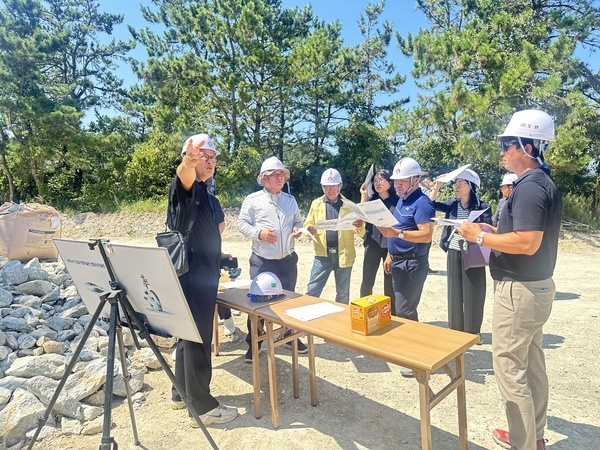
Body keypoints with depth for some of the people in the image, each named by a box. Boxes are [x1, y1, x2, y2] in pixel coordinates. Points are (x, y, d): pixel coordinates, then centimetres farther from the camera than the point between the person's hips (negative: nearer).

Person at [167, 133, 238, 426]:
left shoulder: (209, 197, 15)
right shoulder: (186, 187, -12)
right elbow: (184, 176, -37)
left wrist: (218, 257, 17)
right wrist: (188, 162, -58)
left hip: (203, 276, 9)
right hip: (189, 276, -9)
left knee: (191, 336, 18)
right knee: (197, 339, -1)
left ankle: (181, 394, 34)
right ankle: (202, 407, 12)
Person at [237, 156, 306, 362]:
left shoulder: (290, 200, 10)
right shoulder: (253, 199, -5)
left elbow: (298, 221, 17)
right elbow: (242, 224, -6)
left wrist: (298, 229, -5)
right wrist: (259, 233, -21)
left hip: (288, 260, 4)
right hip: (262, 261, -4)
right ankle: (253, 343, 20)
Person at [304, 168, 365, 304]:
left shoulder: (349, 205, 3)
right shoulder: (316, 204, 6)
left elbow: (360, 233, 1)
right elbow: (307, 224, 6)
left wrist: (360, 226, -23)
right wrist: (310, 229, -19)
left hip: (344, 255, 0)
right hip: (322, 255, 0)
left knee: (343, 293, 13)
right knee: (312, 291, 2)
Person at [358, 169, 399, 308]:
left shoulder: (397, 201, -1)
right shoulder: (371, 199, 6)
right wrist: (363, 196, -10)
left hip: (390, 246, -2)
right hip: (372, 245, 2)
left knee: (390, 283, 8)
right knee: (367, 282, 2)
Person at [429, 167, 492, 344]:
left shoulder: (482, 207, -8)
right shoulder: (452, 204, 3)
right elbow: (431, 204, 6)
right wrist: (436, 186, -6)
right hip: (453, 254, 4)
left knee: (473, 294, 6)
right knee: (455, 293, 11)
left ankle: (473, 332, 22)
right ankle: (455, 330, 24)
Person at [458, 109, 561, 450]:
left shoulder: (530, 186, -20)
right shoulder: (544, 183, 12)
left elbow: (526, 243, -28)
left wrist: (480, 236, -18)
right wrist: (494, 231, 10)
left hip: (519, 290, -11)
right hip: (537, 286, 11)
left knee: (510, 365, 1)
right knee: (532, 362, 19)